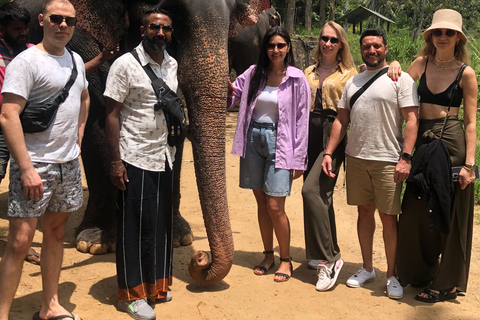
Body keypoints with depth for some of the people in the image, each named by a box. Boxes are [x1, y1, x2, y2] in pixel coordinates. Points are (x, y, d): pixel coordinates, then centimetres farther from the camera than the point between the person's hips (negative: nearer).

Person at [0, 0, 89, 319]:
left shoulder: (76, 60, 12)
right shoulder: (27, 60, -11)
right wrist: (26, 168, -23)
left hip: (69, 164, 7)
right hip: (35, 165, -7)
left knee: (56, 232, 13)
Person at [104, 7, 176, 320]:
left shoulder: (173, 65, 10)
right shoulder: (125, 64, -8)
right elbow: (112, 114, -10)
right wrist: (116, 161, -14)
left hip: (165, 157, 6)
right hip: (135, 159, -6)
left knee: (162, 222, 12)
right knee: (134, 226, 1)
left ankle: (156, 284, 27)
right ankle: (131, 294, 13)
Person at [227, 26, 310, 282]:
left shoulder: (297, 79, -3)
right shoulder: (253, 73, 6)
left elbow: (301, 120, -3)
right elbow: (231, 93, 17)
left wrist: (299, 159, -6)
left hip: (279, 142, -4)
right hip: (253, 139, 4)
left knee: (275, 206, -7)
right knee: (261, 203, 11)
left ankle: (285, 259, 12)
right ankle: (268, 255, 26)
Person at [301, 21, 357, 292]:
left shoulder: (349, 74, 4)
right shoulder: (309, 73, 17)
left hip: (334, 135, -5)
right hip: (311, 134, 5)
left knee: (312, 190, -19)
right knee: (322, 195, 9)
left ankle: (328, 259, -11)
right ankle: (330, 254, 23)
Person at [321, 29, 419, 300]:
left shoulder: (401, 80, -2)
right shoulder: (352, 82, 15)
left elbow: (411, 120, -8)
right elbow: (341, 120, 15)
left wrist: (405, 158, -17)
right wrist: (329, 152, 6)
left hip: (387, 160, -5)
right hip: (356, 158, 5)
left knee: (389, 217, 0)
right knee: (364, 212, 12)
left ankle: (392, 276, 14)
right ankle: (367, 269, 25)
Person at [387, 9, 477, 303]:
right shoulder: (421, 63, 8)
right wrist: (395, 67, -8)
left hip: (451, 144, -4)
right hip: (423, 143, 5)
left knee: (449, 216, 4)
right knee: (416, 211, 12)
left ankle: (447, 283, 18)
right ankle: (420, 271, 32)